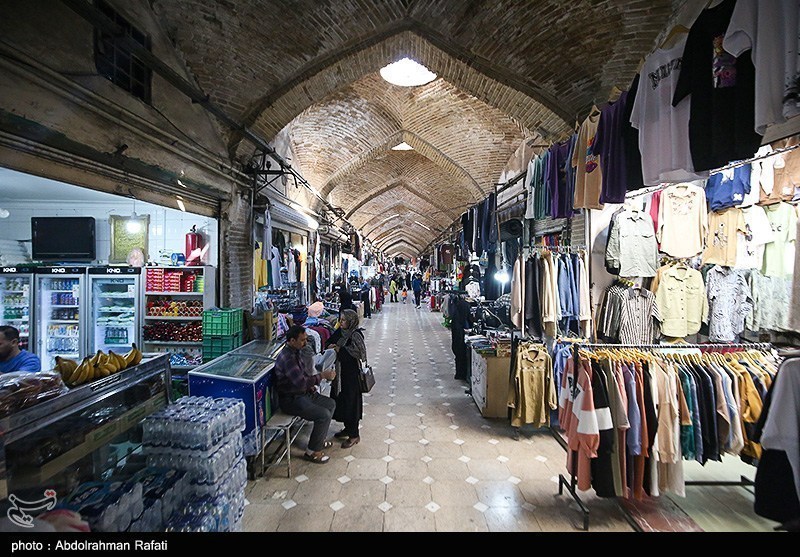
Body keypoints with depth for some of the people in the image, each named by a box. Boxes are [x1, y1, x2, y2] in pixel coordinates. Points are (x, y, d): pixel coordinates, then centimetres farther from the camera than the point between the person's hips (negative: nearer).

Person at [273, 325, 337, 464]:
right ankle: (312, 452, -1)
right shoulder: (287, 357, -27)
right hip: (291, 399, -10)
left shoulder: (297, 351, 5)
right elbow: (301, 382, -32)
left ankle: (319, 440, 24)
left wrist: (310, 384, 4)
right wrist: (322, 375, -23)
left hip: (303, 393, 10)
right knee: (324, 415, -18)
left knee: (331, 404, 11)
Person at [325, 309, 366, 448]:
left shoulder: (355, 335, -18)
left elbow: (360, 352, -28)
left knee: (351, 401, 0)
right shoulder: (341, 332, 5)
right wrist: (332, 346, -7)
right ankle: (348, 428, 34)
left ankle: (354, 434, 14)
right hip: (341, 371, 8)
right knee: (341, 399, 17)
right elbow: (330, 341, 17)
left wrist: (340, 349, -23)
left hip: (351, 373, -8)